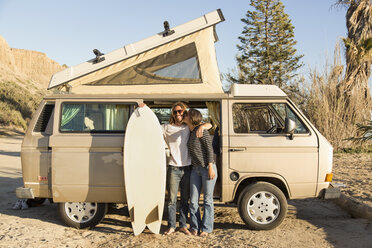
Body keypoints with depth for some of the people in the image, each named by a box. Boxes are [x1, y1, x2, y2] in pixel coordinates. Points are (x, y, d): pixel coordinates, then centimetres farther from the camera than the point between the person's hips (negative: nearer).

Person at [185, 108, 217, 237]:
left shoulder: (201, 130, -11)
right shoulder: (191, 132, 11)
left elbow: (209, 148, -13)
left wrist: (210, 167, -17)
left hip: (207, 168, -7)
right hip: (195, 169, 7)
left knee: (207, 200, 4)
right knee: (193, 200, 6)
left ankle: (206, 228, 15)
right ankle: (195, 227, 19)